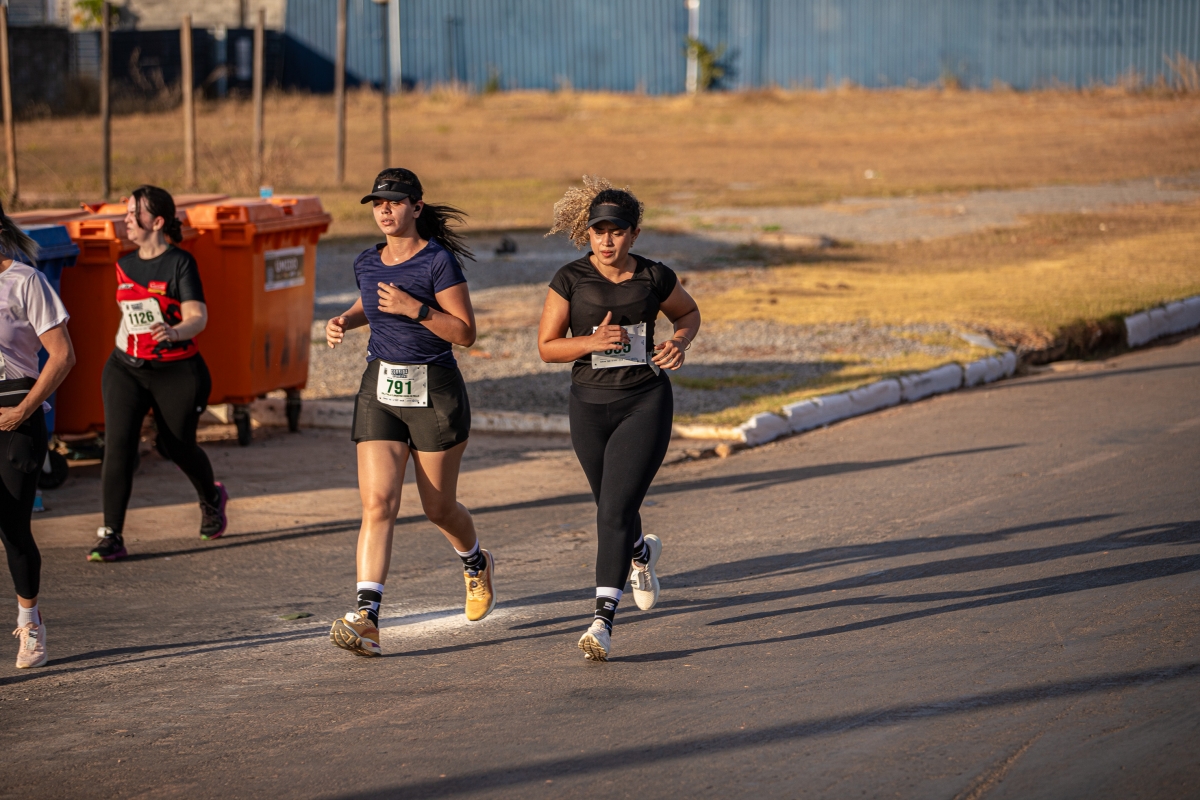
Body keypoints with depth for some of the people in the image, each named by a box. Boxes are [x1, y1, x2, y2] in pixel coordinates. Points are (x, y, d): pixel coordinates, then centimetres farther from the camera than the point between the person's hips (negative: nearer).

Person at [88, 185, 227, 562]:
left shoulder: (180, 263, -12)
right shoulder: (125, 265, 7)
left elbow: (198, 317, -22)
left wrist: (174, 332, -41)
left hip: (177, 371, -4)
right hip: (126, 368, 4)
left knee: (177, 446, 10)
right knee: (118, 443, -13)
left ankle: (212, 500, 44)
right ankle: (111, 537, -14)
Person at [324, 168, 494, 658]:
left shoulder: (439, 262, -11)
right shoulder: (367, 263, 7)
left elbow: (465, 333, -12)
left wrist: (416, 308, -23)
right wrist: (344, 321, 9)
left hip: (435, 392, -4)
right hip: (379, 391, 4)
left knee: (438, 507, 9)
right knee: (378, 503, -11)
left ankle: (476, 565, 43)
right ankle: (366, 618, -19)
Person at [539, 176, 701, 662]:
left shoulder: (654, 277, -3)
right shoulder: (571, 280, -5)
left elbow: (689, 313, 17)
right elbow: (547, 346, -2)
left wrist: (679, 342, -5)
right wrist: (592, 341, -19)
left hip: (646, 403, -2)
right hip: (590, 405, 2)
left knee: (615, 510, -14)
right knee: (611, 509, 17)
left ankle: (603, 620, -16)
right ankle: (642, 552, 54)